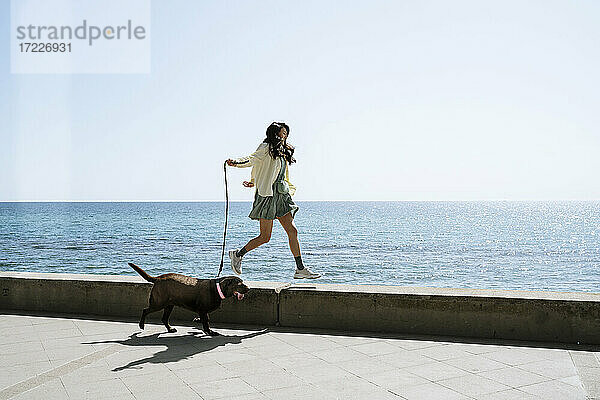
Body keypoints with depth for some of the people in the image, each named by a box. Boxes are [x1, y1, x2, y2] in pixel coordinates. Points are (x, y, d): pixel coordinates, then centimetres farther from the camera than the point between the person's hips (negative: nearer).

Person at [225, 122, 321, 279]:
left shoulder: (282, 152, 22)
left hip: (281, 195, 8)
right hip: (268, 195, -8)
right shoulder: (266, 148, -3)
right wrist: (236, 162, -35)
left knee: (292, 231, 1)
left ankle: (300, 269, 4)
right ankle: (237, 254, 17)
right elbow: (253, 159, -18)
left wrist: (253, 182, 29)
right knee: (265, 237, -5)